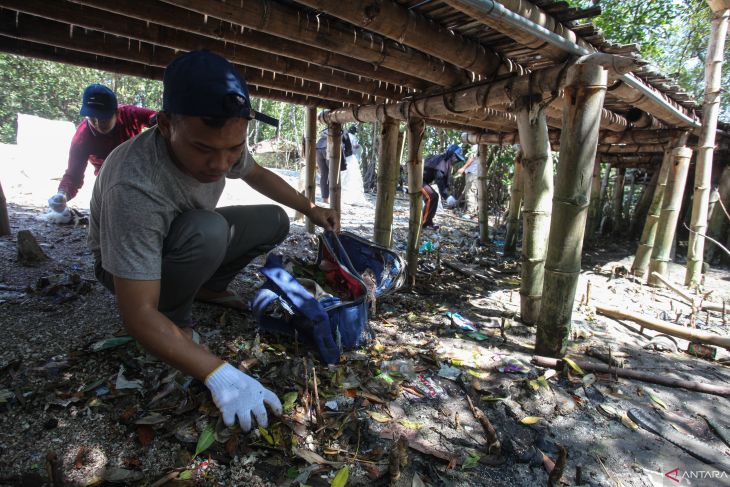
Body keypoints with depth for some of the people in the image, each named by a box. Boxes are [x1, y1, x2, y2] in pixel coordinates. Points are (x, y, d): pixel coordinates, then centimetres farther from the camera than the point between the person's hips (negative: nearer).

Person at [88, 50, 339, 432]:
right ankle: (175, 318, -9)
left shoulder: (223, 143, -21)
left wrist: (310, 209, -4)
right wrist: (219, 374, -48)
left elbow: (257, 174, 4)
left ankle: (208, 289, 11)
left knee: (274, 222, -4)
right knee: (206, 230, -37)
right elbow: (138, 314, -41)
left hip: (190, 239, 7)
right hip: (126, 264, -6)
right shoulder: (135, 187, -41)